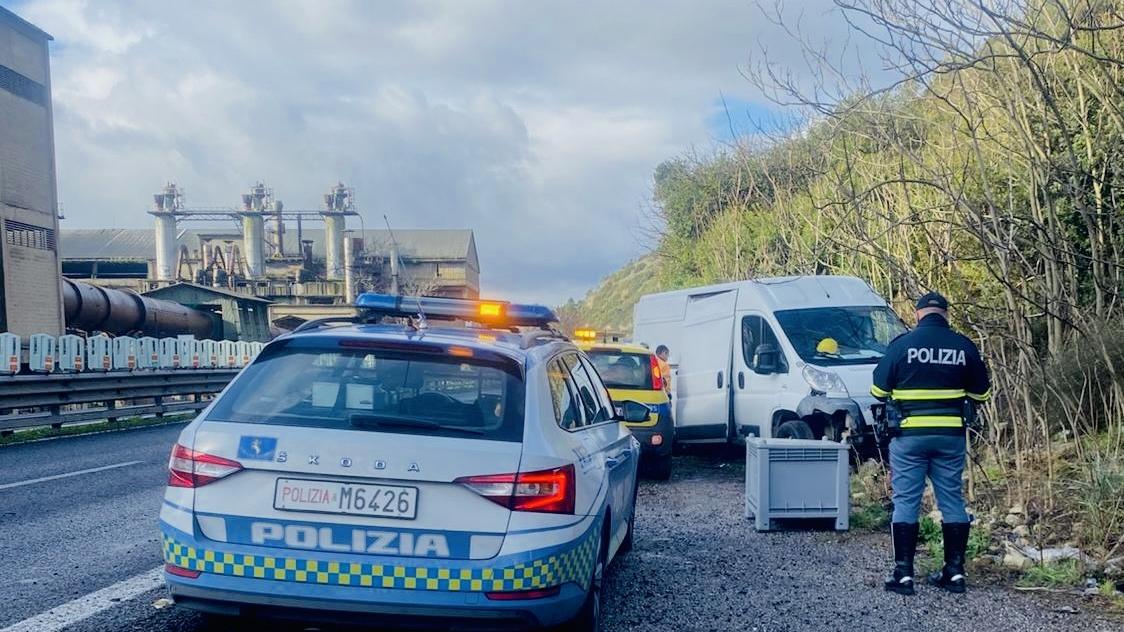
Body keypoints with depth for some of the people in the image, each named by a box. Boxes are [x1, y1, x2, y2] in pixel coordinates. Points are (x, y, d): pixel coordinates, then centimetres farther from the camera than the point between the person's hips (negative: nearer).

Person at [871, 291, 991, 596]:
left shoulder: (902, 344, -7)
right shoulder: (964, 346, 0)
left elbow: (878, 390, -2)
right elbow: (981, 392, 10)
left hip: (909, 435, -2)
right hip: (951, 435, 3)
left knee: (905, 501, 3)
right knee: (952, 500, 12)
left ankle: (903, 573, 1)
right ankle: (955, 571, 15)